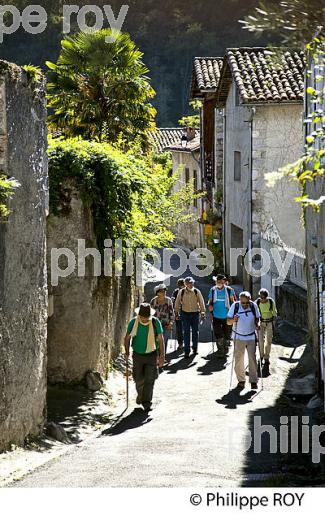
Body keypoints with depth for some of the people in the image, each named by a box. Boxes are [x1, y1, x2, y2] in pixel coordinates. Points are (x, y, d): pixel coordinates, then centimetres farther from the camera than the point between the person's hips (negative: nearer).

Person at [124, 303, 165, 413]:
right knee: (138, 379, 7)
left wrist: (162, 356, -9)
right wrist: (127, 352, 0)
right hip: (138, 355, 2)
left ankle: (147, 403, -2)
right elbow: (127, 338, 7)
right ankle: (140, 395, 37)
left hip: (151, 355, -2)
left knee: (149, 380, -8)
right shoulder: (133, 323, -6)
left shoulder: (155, 323, -10)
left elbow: (160, 340, -6)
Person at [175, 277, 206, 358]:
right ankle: (187, 351, 0)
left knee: (195, 332, 9)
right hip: (185, 314, -1)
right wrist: (177, 313, 9)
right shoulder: (181, 292, -2)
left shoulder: (197, 292, -3)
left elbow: (201, 302, 3)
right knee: (186, 333, -3)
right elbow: (177, 303, 8)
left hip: (195, 313, 1)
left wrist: (203, 313, 2)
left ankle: (195, 348, 26)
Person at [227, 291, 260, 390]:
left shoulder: (254, 306, -5)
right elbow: (228, 322, -5)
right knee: (238, 360, 3)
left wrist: (257, 324, -12)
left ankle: (253, 381, 3)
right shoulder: (235, 306, -9)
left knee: (252, 359, -4)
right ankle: (241, 380, 15)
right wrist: (233, 320, -27)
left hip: (251, 337, 0)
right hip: (238, 337, 0)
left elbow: (257, 318, 9)